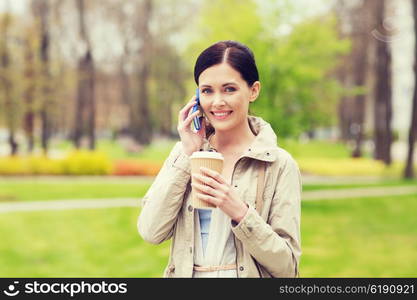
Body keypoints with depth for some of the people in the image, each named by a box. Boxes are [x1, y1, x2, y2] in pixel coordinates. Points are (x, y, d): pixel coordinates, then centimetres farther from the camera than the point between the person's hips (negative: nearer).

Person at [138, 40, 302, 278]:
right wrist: (188, 155, -8)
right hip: (184, 273, 2)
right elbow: (151, 232, -7)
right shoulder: (184, 152, 4)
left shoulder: (279, 164, -5)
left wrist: (240, 212, -20)